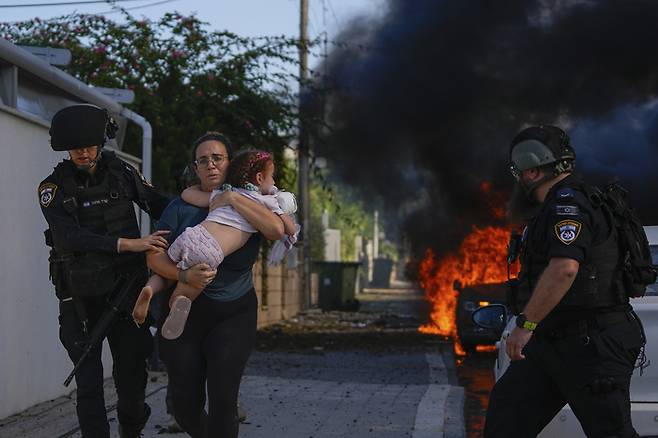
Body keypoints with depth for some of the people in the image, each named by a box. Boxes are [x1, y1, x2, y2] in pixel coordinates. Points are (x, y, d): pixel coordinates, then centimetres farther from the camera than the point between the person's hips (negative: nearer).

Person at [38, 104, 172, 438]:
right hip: (81, 295, -2)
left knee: (132, 369, 7)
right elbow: (69, 236, -22)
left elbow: (157, 204, 11)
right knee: (89, 379, -1)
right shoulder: (54, 187, -7)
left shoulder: (121, 172, 0)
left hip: (125, 287, 2)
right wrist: (128, 243, -31)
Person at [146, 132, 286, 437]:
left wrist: (232, 199, -18)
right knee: (185, 403, 3)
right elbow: (154, 256, -6)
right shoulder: (181, 207, 0)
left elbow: (277, 230, -20)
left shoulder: (248, 204, 1)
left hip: (234, 314, -1)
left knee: (222, 398, -14)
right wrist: (185, 275, -24)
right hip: (184, 312, 1)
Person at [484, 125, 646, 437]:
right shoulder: (555, 207, 19)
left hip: (592, 342, -10)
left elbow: (564, 268, -28)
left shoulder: (567, 203, -14)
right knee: (506, 410, 5)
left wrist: (525, 324, -26)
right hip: (554, 341, 10)